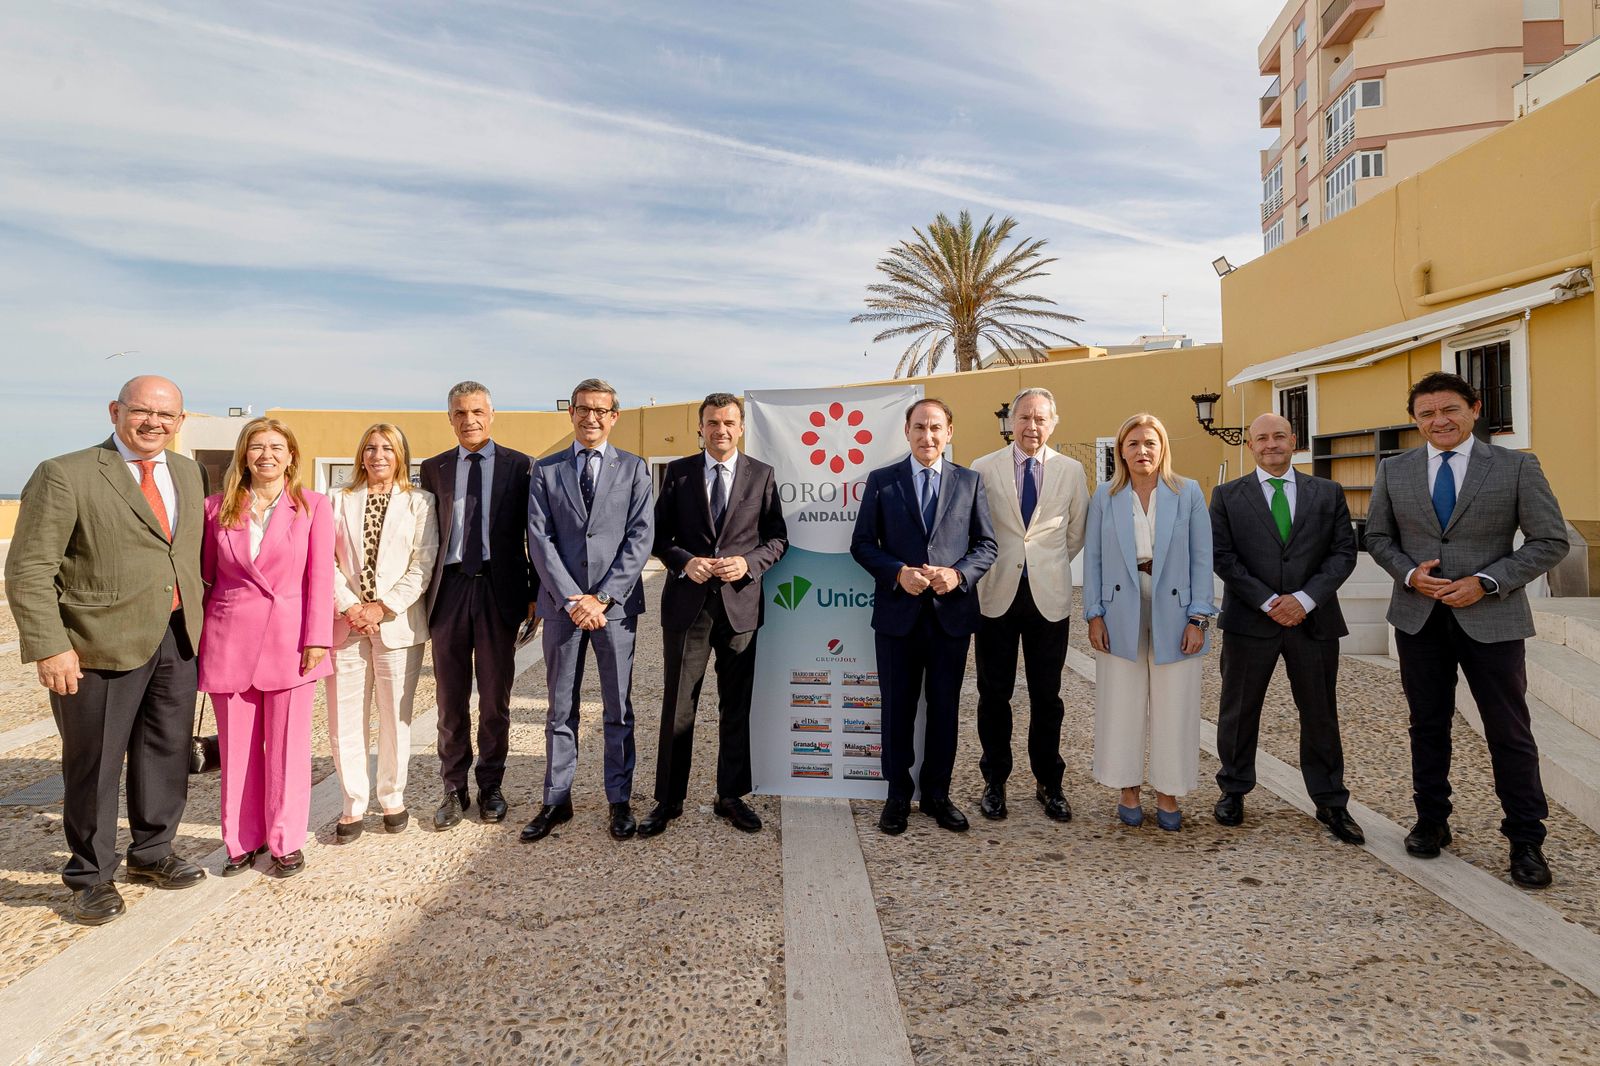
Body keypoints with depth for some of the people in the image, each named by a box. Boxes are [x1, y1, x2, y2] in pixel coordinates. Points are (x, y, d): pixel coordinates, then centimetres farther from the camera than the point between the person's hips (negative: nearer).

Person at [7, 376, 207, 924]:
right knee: (94, 764, 8)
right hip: (101, 645, -5)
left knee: (167, 753, 16)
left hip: (177, 640, 6)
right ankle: (91, 876, 25)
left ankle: (152, 852, 35)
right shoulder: (64, 475, -10)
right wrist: (49, 647, -17)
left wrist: (198, 619, 8)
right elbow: (28, 570, -11)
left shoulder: (187, 473, 10)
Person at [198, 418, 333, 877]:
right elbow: (206, 576, 10)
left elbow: (320, 577, -2)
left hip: (289, 640, -2)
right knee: (237, 746, 9)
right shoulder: (218, 507, 7)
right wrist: (199, 640, 6)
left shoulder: (313, 505, 1)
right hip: (229, 641, 2)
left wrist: (316, 639, -8)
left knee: (287, 745, 5)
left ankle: (285, 842, 18)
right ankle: (243, 840, 23)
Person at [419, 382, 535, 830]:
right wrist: (424, 591, 3)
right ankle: (454, 789, 21)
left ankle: (491, 787, 22)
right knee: (450, 698, 8)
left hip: (499, 588, -2)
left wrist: (536, 592, 0)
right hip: (449, 588, 2)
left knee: (495, 697, 7)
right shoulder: (434, 468, 10)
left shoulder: (520, 466, 3)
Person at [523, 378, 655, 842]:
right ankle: (556, 800, 21)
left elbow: (640, 537, -2)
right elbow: (539, 539, 0)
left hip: (615, 605, -1)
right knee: (560, 709, 10)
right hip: (562, 604, 1)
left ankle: (619, 800, 18)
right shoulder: (546, 470, 8)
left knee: (619, 708, 7)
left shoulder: (634, 468, 5)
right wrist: (572, 598, -10)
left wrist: (603, 597, -10)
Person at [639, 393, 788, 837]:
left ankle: (731, 796, 25)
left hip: (740, 603, 1)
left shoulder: (762, 475, 4)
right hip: (687, 602, 0)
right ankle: (668, 800, 19)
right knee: (677, 706, 5)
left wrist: (749, 563, -12)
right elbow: (659, 534, 5)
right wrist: (684, 561, -13)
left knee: (737, 706, 10)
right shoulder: (678, 472, 4)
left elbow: (777, 538, 5)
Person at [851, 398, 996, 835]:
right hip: (898, 613, -1)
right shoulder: (881, 481, 3)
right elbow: (862, 544, 1)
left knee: (944, 708, 10)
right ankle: (898, 794, 23)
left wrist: (958, 574, -13)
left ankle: (937, 793, 26)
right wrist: (899, 573, -15)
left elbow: (986, 544, 5)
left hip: (952, 612, 1)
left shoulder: (970, 482, 6)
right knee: (898, 708, 8)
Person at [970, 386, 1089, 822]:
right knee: (994, 694, 7)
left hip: (1049, 596, 1)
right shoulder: (984, 468, 0)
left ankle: (1049, 783, 23)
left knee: (1047, 696, 8)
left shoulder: (1071, 471, 4)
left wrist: (1048, 566, 13)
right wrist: (989, 569, 7)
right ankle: (995, 782, 22)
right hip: (997, 594, 0)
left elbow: (1076, 533, 14)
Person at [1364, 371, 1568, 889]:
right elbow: (1377, 537, 9)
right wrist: (1409, 573, -10)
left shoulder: (1517, 467, -4)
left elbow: (1550, 541, -4)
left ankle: (1526, 840, 19)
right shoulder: (1393, 470, 3)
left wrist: (1486, 582, -15)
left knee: (1509, 731, 5)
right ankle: (1431, 821, 27)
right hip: (1418, 618, 2)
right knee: (1428, 725, 13)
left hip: (1491, 618, -2)